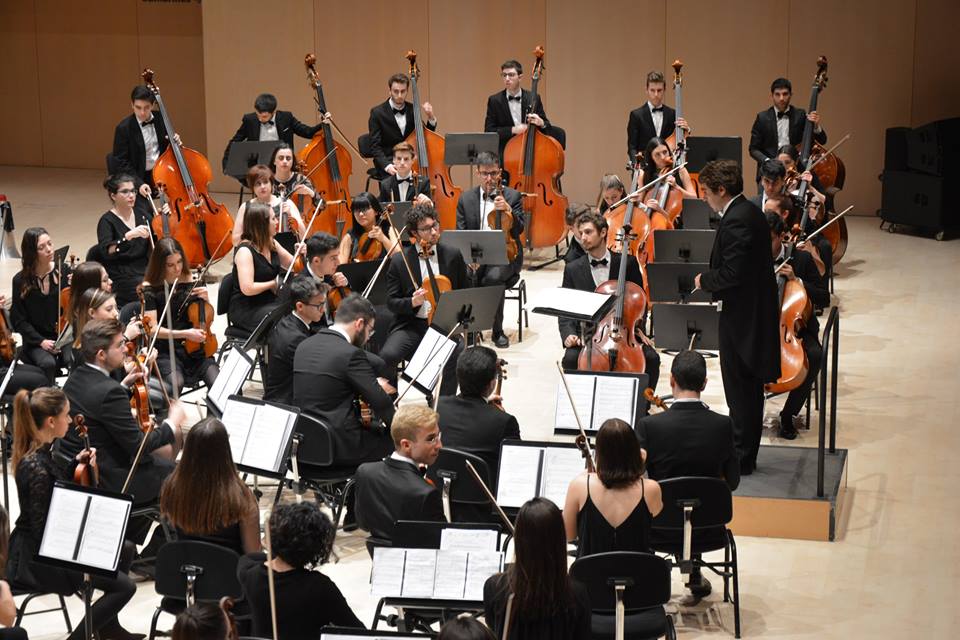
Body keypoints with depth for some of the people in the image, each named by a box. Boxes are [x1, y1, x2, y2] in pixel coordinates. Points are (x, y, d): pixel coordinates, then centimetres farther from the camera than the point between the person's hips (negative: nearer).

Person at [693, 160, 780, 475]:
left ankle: (740, 459, 5)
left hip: (742, 317, -10)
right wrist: (710, 279, 9)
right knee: (749, 389, 16)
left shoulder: (737, 221, -21)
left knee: (740, 389, -2)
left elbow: (732, 274, -26)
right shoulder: (749, 212, 11)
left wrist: (703, 280, -9)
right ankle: (745, 455, 25)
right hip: (754, 314, 10)